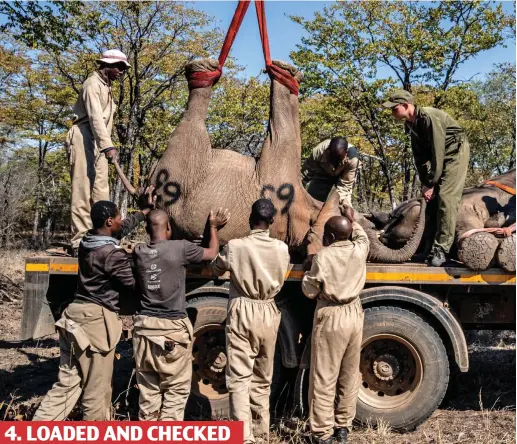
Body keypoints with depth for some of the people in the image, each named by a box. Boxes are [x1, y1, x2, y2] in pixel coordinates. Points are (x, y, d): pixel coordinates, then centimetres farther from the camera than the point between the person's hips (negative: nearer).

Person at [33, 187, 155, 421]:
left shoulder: (87, 241, 8)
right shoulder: (113, 254, -18)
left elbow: (122, 229, 25)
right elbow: (135, 286, -8)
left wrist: (144, 209, 35)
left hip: (76, 314, 9)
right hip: (96, 319, -9)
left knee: (67, 383, 15)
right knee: (96, 391, 6)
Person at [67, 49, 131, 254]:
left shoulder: (106, 86, 21)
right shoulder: (93, 84, -8)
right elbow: (95, 117, -22)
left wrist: (105, 144, 12)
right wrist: (107, 145, -33)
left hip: (98, 143, 9)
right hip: (84, 138, -9)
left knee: (101, 191, 5)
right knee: (83, 189, -11)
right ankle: (80, 242, -12)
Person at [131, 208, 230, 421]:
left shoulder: (138, 252, 2)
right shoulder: (180, 248, -9)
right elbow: (212, 253, 6)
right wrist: (213, 226, 22)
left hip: (144, 325, 5)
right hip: (173, 327, -4)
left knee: (148, 388, 14)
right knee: (176, 389, 5)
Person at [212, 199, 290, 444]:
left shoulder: (234, 246, -12)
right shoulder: (282, 249, -3)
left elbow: (215, 269, 7)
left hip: (242, 313, -3)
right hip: (268, 314, 4)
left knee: (239, 378, 1)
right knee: (262, 378, 17)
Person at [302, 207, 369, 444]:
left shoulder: (323, 256, -15)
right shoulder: (359, 250, -2)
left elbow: (309, 291, -8)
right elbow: (363, 237, 24)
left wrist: (308, 273, 10)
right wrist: (352, 220, 37)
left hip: (330, 316, -5)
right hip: (354, 314, 5)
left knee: (324, 377, 3)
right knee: (349, 375, 15)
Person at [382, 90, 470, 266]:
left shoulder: (429, 117, -26)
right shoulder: (411, 124, 0)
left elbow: (438, 151, -27)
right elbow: (419, 155, 5)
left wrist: (431, 184, -23)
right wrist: (424, 182, -3)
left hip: (455, 152, -8)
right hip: (437, 156, 8)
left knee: (445, 197, -18)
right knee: (431, 199, 2)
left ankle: (441, 249, -17)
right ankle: (429, 248, 7)